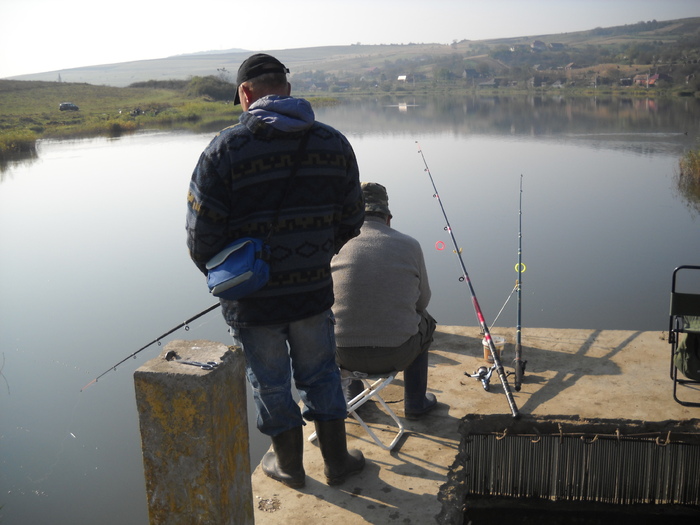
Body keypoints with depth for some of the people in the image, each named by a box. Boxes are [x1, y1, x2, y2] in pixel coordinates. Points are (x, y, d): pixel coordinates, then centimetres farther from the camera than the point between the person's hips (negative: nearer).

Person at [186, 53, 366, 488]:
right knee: (320, 375, 21)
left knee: (271, 384, 17)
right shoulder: (334, 143, -2)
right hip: (314, 290, 3)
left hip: (252, 299, -3)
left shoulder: (225, 149, -15)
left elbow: (202, 238, -14)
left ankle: (290, 465, 36)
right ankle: (337, 461, 35)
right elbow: (351, 222, 5)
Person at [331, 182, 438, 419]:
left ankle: (350, 397, 42)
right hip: (397, 354, -1)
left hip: (344, 355, 1)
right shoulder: (409, 245, -3)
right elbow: (422, 301, 10)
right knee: (425, 322, 32)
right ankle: (415, 403, 35)